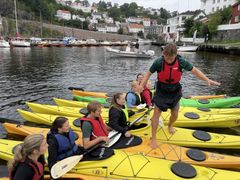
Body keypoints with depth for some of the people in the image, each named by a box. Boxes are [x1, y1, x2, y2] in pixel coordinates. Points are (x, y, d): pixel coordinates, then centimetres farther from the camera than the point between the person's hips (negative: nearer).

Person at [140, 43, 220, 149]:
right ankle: (153, 138, 9)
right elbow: (149, 73, -7)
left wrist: (207, 80, -14)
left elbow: (194, 70, -5)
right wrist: (142, 85, -15)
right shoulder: (158, 62, -22)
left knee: (175, 115, 12)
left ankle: (170, 125, 49)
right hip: (161, 92, -2)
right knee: (156, 113, -5)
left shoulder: (181, 62, -18)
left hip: (174, 92, 2)